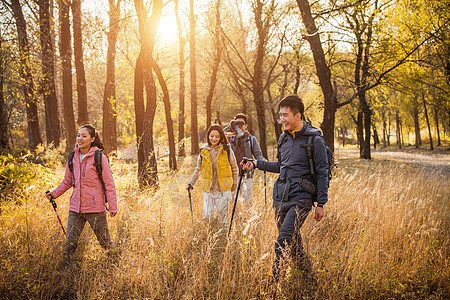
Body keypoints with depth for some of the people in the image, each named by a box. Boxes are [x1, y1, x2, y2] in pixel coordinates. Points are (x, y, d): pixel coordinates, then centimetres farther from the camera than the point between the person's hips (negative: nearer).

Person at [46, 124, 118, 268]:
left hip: (95, 208, -4)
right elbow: (67, 181, 19)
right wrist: (54, 193, 5)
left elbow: (109, 184, -5)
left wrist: (113, 207, -7)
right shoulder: (72, 157, 6)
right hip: (75, 208, 4)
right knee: (69, 244, 6)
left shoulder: (99, 158, -8)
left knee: (105, 243, 7)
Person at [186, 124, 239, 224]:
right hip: (208, 190, 2)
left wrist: (234, 186, 11)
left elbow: (234, 169, 8)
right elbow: (198, 170, 17)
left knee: (222, 217, 2)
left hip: (223, 190, -2)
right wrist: (191, 183, 10)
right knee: (207, 217, -2)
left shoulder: (227, 150, -2)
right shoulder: (204, 151, 4)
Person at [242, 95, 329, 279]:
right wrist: (256, 164, 14)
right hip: (280, 197, 7)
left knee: (284, 239, -18)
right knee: (293, 240, 12)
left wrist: (321, 204, -7)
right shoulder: (284, 138, 13)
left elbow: (322, 173, -5)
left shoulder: (314, 140, -7)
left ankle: (275, 278, -17)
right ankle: (306, 275, 30)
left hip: (301, 197, -7)